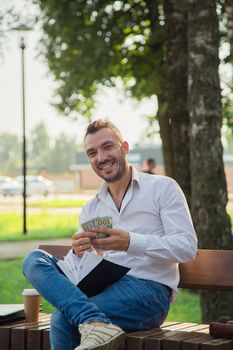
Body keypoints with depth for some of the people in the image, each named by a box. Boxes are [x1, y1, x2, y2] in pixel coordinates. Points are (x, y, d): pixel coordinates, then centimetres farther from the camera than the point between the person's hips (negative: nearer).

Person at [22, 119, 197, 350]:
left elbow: (187, 247, -6)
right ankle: (95, 323, -35)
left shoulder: (163, 188, 5)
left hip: (150, 289, -7)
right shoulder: (91, 209, 20)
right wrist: (78, 251, -12)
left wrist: (130, 242, -20)